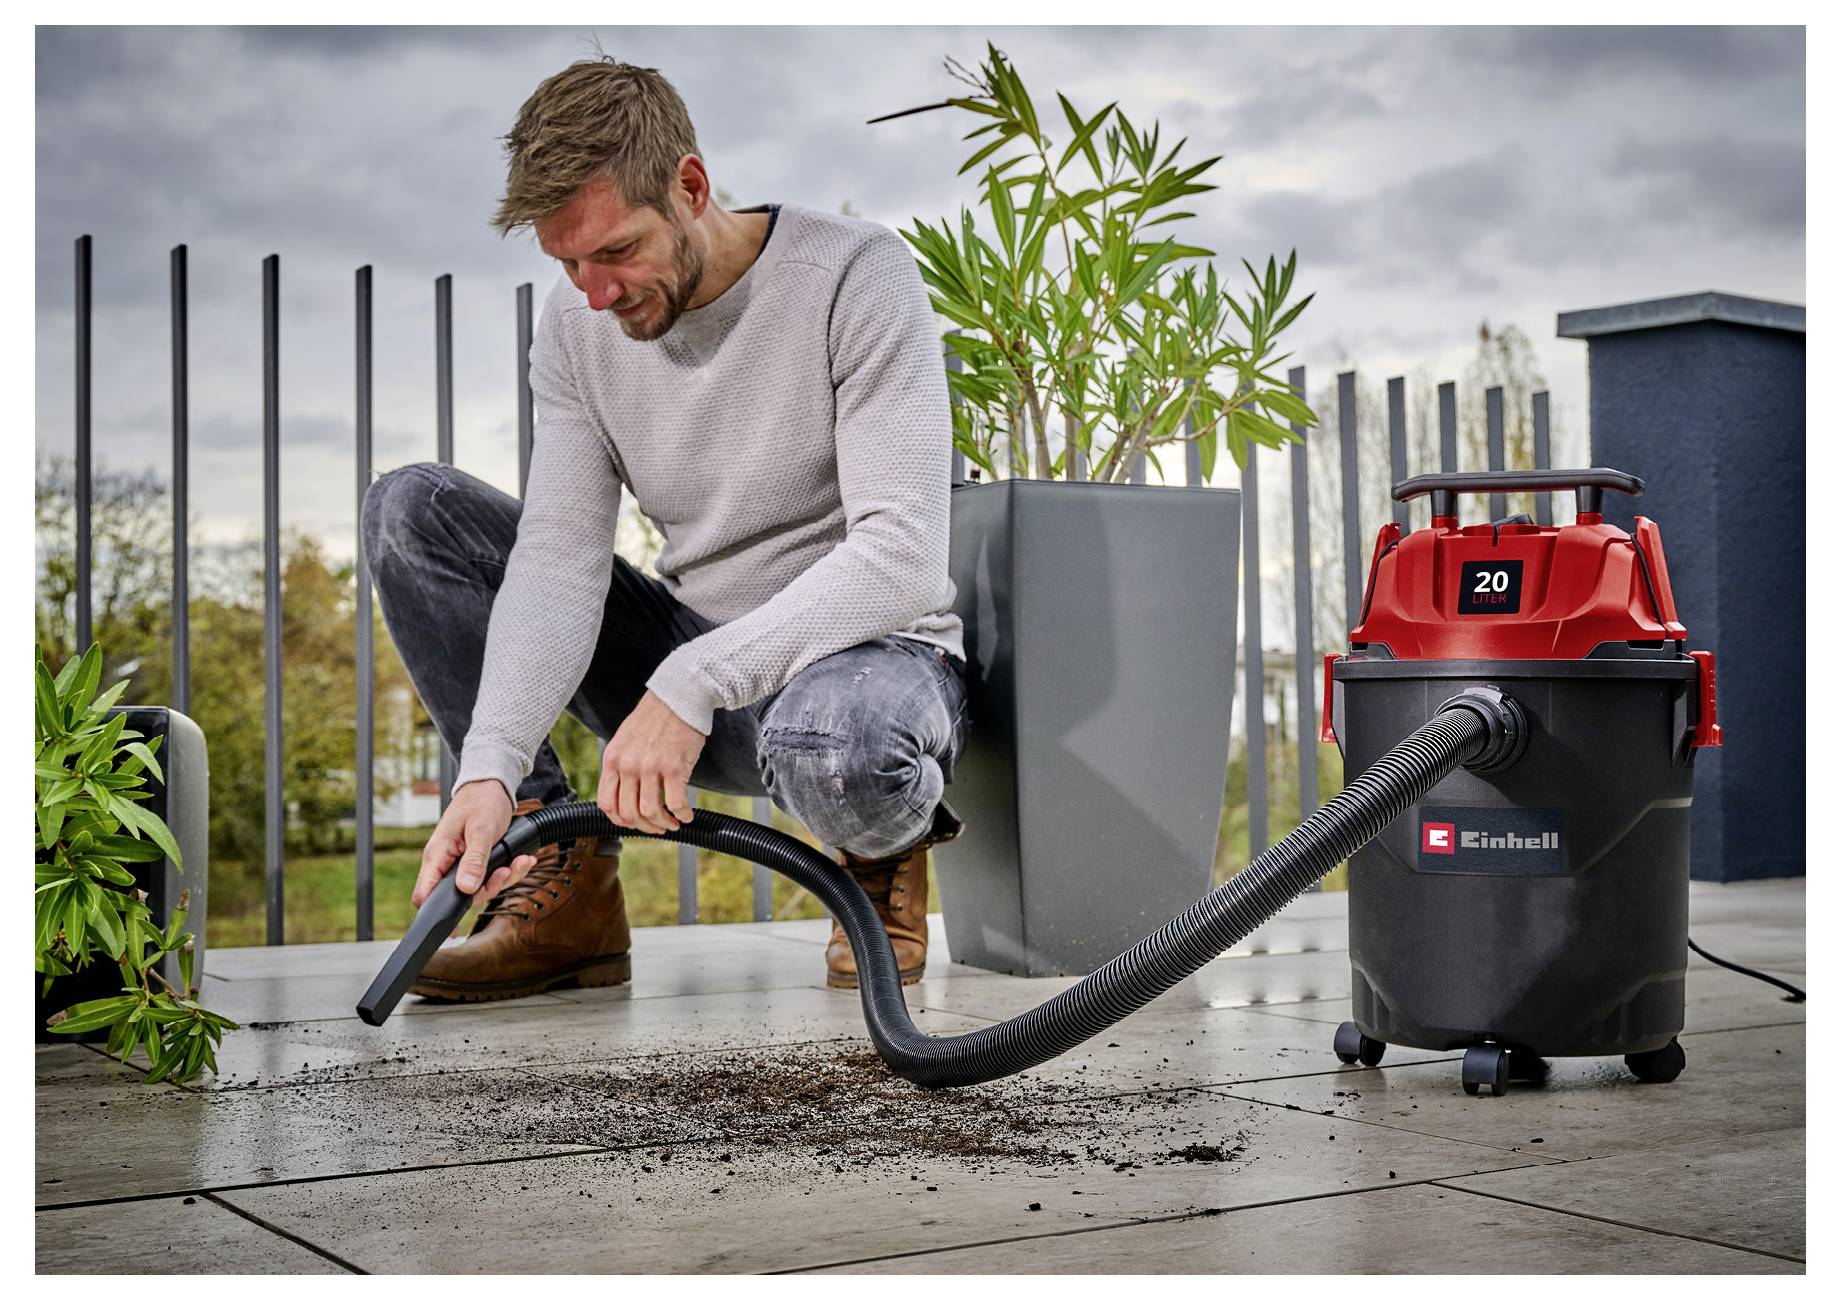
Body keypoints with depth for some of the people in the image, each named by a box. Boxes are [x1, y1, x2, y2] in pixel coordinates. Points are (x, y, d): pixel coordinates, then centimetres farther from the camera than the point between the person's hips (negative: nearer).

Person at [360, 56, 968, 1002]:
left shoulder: (856, 276, -18)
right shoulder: (577, 324, -2)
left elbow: (903, 556, -26)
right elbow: (560, 563, -11)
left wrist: (689, 685, -33)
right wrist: (490, 767, -27)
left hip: (869, 650, -5)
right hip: (687, 675, 5)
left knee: (829, 740, -44)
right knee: (409, 509, -7)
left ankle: (888, 842, -2)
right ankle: (565, 888, -12)